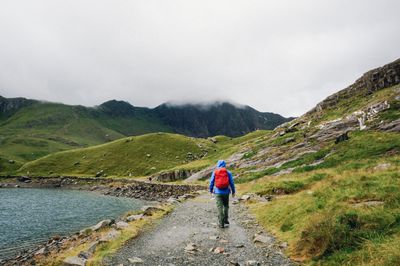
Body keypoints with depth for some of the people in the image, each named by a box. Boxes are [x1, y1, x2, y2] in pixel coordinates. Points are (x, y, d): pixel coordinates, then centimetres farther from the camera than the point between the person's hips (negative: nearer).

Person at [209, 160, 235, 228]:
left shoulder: (215, 172, 0)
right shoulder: (228, 172, -1)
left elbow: (211, 182, 5)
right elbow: (232, 183, 0)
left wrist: (211, 190, 21)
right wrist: (233, 191, 11)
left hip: (218, 192, -1)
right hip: (226, 192, 1)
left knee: (220, 207, 0)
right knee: (226, 206, 20)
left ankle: (221, 223, -1)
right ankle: (225, 219, 23)